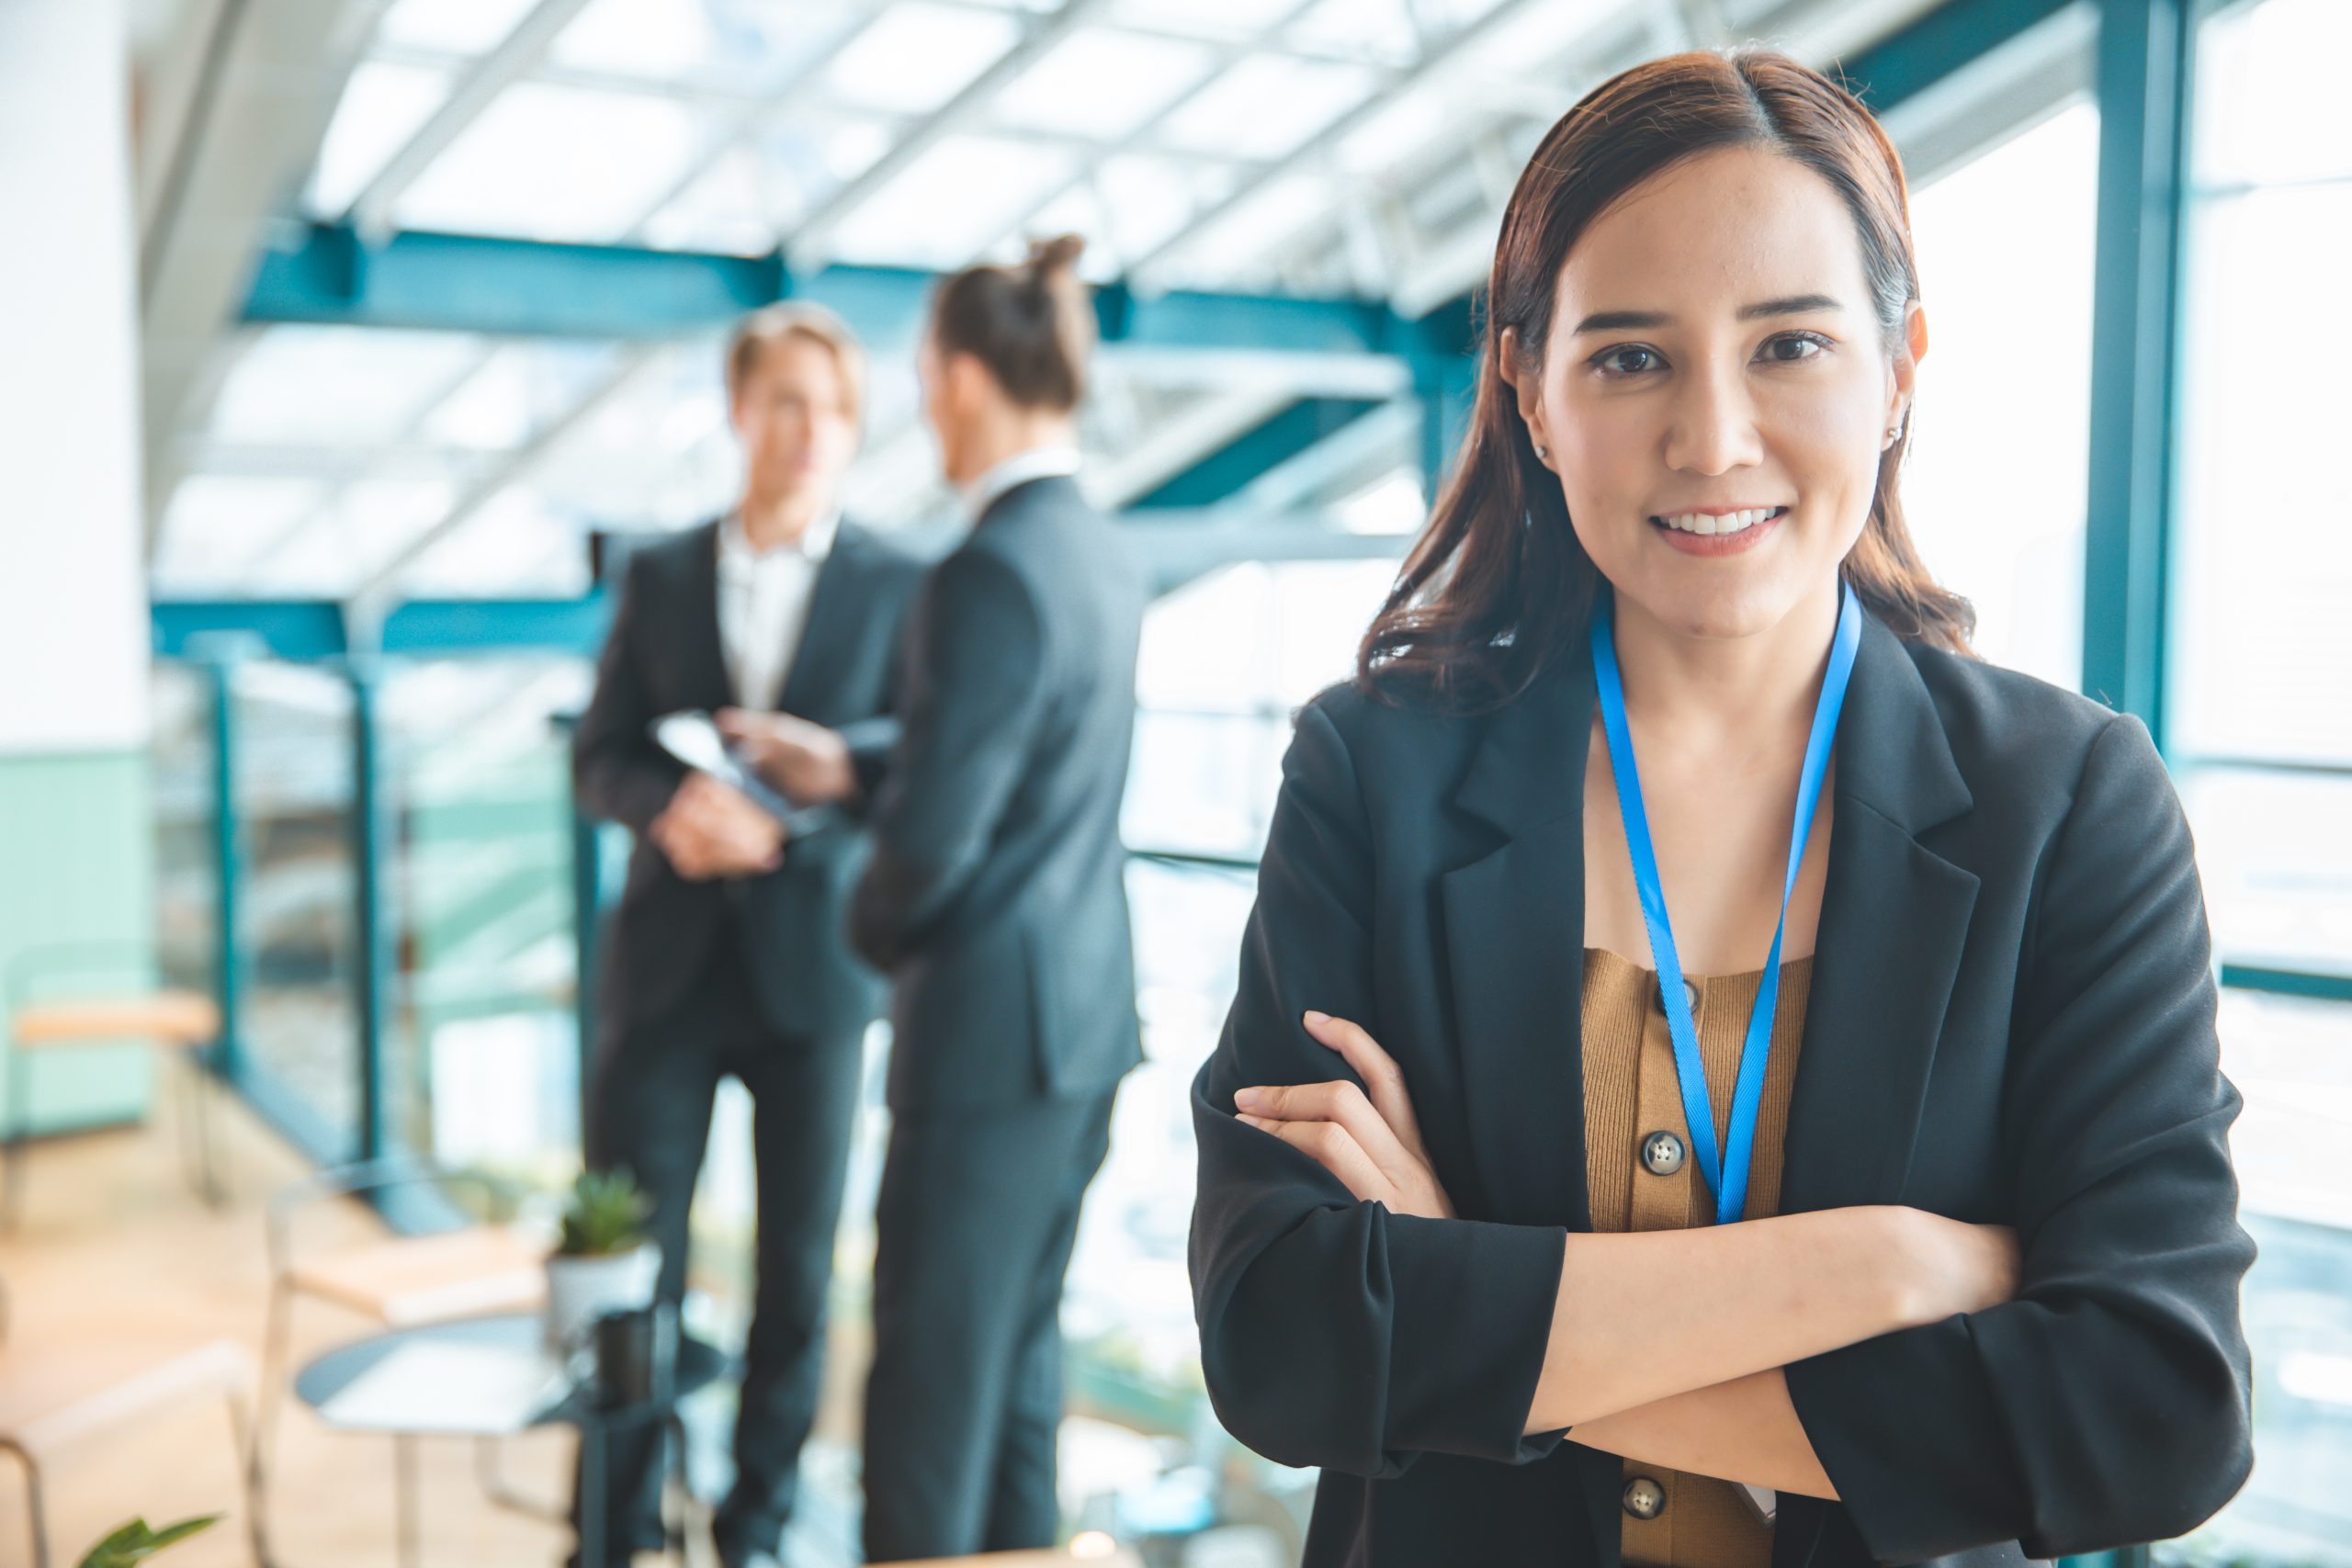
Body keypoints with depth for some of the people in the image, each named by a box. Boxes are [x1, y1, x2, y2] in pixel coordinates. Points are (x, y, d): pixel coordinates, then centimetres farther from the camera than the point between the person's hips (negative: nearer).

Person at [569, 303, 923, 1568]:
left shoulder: (896, 586, 2)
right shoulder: (659, 576, 9)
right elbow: (598, 758, 6)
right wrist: (672, 803, -16)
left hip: (813, 965, -1)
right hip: (670, 962, 1)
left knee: (798, 1264, 7)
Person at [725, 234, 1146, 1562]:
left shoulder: (991, 574, -20)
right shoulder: (1107, 559, 8)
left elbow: (937, 835, -21)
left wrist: (878, 924, 0)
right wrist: (849, 770, 16)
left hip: (994, 1027, -9)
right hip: (1090, 1017, 9)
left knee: (933, 1375, 4)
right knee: (1021, 1352, 20)